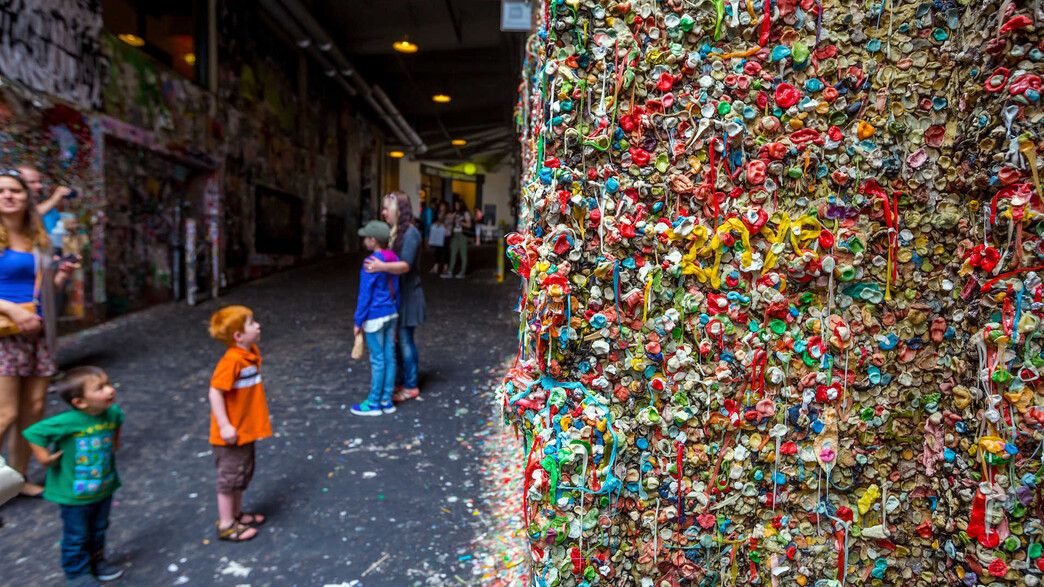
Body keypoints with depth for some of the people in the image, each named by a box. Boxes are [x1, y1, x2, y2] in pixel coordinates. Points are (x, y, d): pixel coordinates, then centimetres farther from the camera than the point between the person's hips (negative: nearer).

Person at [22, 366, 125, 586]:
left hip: (105, 488, 5)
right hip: (75, 494, -5)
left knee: (99, 530, 24)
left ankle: (96, 560, 46)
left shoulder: (113, 412, -11)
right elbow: (33, 433, -17)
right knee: (76, 537, 13)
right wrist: (44, 457, -18)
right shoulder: (67, 422, -28)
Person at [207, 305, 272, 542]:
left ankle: (236, 514, 40)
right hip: (232, 433, -9)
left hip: (247, 429, 9)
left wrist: (258, 416, 19)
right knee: (231, 476, 6)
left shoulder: (252, 353, 2)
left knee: (244, 473, 22)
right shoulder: (231, 361, -26)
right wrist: (224, 425, -25)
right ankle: (226, 525, 22)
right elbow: (215, 392, -26)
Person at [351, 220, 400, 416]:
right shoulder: (394, 259, 4)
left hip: (375, 317, -7)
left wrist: (358, 321, -7)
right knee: (389, 357, 11)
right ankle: (387, 400, 21)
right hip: (391, 315, 7)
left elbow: (365, 295, -15)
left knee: (377, 360, 1)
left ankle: (374, 403, 13)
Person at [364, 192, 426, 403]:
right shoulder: (395, 232, 13)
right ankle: (398, 382, 26)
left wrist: (382, 266, -40)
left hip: (407, 295, -9)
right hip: (394, 293, 9)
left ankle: (411, 386, 11)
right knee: (394, 339, 14)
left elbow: (405, 265, -26)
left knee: (404, 340, -1)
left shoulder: (410, 233, -15)